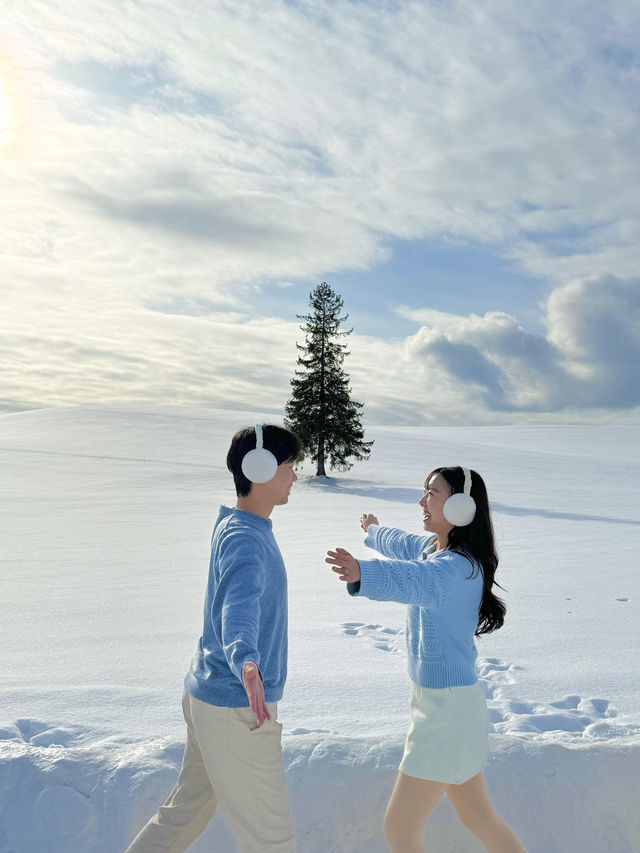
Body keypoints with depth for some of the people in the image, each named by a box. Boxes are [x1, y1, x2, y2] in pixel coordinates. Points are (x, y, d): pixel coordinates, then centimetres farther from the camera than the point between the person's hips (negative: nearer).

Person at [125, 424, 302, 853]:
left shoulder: (236, 524, 7)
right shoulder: (244, 541, -23)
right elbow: (238, 611, -42)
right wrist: (247, 664, -59)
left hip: (208, 695, 10)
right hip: (236, 709, -9)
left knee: (187, 811, 22)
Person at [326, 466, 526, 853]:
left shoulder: (460, 564, -24)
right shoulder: (432, 547, 4)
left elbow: (420, 579, -46)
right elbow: (404, 546, 28)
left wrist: (362, 573, -65)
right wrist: (375, 531, 47)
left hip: (448, 705, -9)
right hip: (435, 697, 9)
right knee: (478, 817, 23)